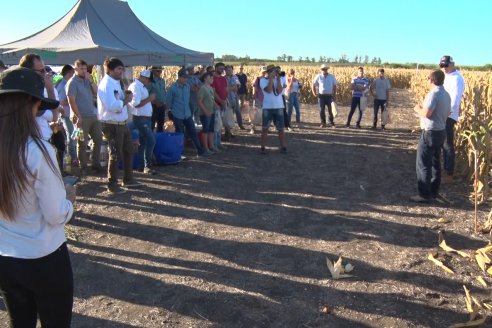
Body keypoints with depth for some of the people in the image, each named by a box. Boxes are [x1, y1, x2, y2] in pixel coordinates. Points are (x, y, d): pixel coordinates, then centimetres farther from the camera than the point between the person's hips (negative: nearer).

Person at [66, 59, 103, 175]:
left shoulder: (87, 80, 12)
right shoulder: (72, 82, -7)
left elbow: (97, 93, 6)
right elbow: (71, 101, -12)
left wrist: (91, 81, -6)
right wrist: (78, 117, -17)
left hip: (93, 116, 7)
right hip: (81, 117, -7)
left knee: (98, 139, 11)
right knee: (82, 143, 2)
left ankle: (96, 164, 23)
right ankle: (83, 167, 12)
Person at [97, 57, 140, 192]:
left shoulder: (116, 82, 13)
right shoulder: (106, 84, -18)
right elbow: (112, 106, -28)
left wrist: (126, 97, 2)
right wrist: (126, 100, -16)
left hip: (122, 123, 10)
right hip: (112, 125, -10)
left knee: (129, 151, 18)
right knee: (115, 154, 1)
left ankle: (128, 180, 31)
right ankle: (112, 184, 15)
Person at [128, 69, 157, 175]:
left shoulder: (142, 86, 16)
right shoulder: (135, 86, -15)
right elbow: (136, 104, -24)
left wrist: (150, 99, 5)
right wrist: (149, 99, -18)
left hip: (145, 118, 10)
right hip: (141, 119, -10)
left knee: (143, 142, 12)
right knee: (151, 141, -13)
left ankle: (142, 166, 18)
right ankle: (147, 166, -7)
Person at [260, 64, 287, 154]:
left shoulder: (278, 80, 7)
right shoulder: (263, 80, -2)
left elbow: (279, 91, -10)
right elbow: (269, 90, -18)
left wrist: (278, 78, -11)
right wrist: (271, 78, -15)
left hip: (279, 107, 2)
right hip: (267, 107, -2)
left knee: (281, 128, 4)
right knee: (265, 128, 1)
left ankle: (283, 147, 12)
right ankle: (263, 147, 9)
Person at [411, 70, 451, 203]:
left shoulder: (433, 94, -19)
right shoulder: (446, 94, 10)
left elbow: (426, 113, -26)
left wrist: (418, 109, -5)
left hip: (430, 133, -9)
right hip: (441, 132, 9)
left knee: (423, 164, -4)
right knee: (435, 162, 17)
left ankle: (424, 194, -2)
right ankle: (434, 190, 26)